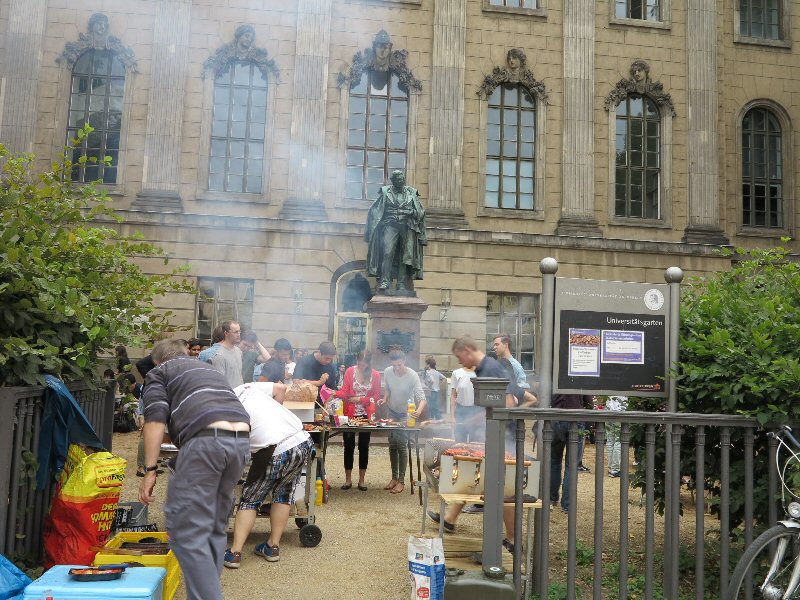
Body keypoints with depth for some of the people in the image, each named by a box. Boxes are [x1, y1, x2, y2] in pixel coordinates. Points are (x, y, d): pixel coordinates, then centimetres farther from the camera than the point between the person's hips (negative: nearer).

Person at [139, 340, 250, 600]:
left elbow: (156, 418, 1)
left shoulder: (158, 373, 18)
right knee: (215, 527, 17)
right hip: (241, 439, 7)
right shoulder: (209, 368, 36)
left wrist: (150, 470, -2)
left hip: (206, 439, -6)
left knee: (188, 531, -3)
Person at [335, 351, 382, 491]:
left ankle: (361, 480, 19)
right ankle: (348, 479, 16)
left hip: (366, 415, 1)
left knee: (364, 447, 8)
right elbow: (344, 391, -10)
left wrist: (360, 399, -12)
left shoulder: (375, 375, -1)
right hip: (350, 414, -1)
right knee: (349, 446, 4)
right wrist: (335, 393, -30)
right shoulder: (350, 371, -4)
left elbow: (376, 396, -1)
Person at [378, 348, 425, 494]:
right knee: (392, 445, 9)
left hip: (406, 414, -5)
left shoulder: (412, 375, -24)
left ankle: (401, 481, -1)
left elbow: (421, 397, -30)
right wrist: (385, 399, -11)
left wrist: (419, 410, -49)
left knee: (402, 445, -8)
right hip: (392, 412, 5)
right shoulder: (388, 372, -10)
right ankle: (394, 478, 19)